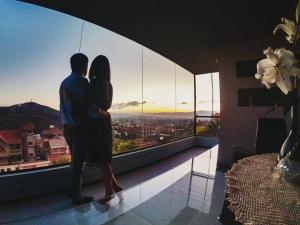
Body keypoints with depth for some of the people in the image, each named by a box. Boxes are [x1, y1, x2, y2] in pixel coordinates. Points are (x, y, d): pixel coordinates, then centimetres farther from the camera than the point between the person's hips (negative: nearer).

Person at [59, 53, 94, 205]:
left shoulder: (64, 82, 14)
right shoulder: (82, 81, -13)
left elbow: (64, 107, 16)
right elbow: (86, 105, -14)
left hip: (67, 127, 9)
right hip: (79, 128, -9)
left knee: (75, 161, 20)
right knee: (78, 162, 1)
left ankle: (74, 192, 32)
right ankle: (76, 196, 14)